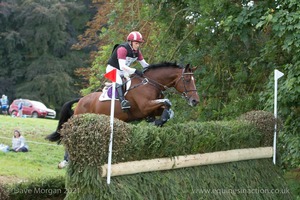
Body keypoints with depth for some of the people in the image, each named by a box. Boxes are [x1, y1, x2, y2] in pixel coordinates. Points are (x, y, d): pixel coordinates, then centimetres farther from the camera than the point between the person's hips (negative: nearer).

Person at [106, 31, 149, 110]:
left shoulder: (137, 51, -1)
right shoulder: (122, 49, -27)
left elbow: (144, 64, 3)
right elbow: (122, 66, -36)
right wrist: (135, 71, -45)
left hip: (124, 71, 9)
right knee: (118, 81, -37)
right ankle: (122, 100, -53)